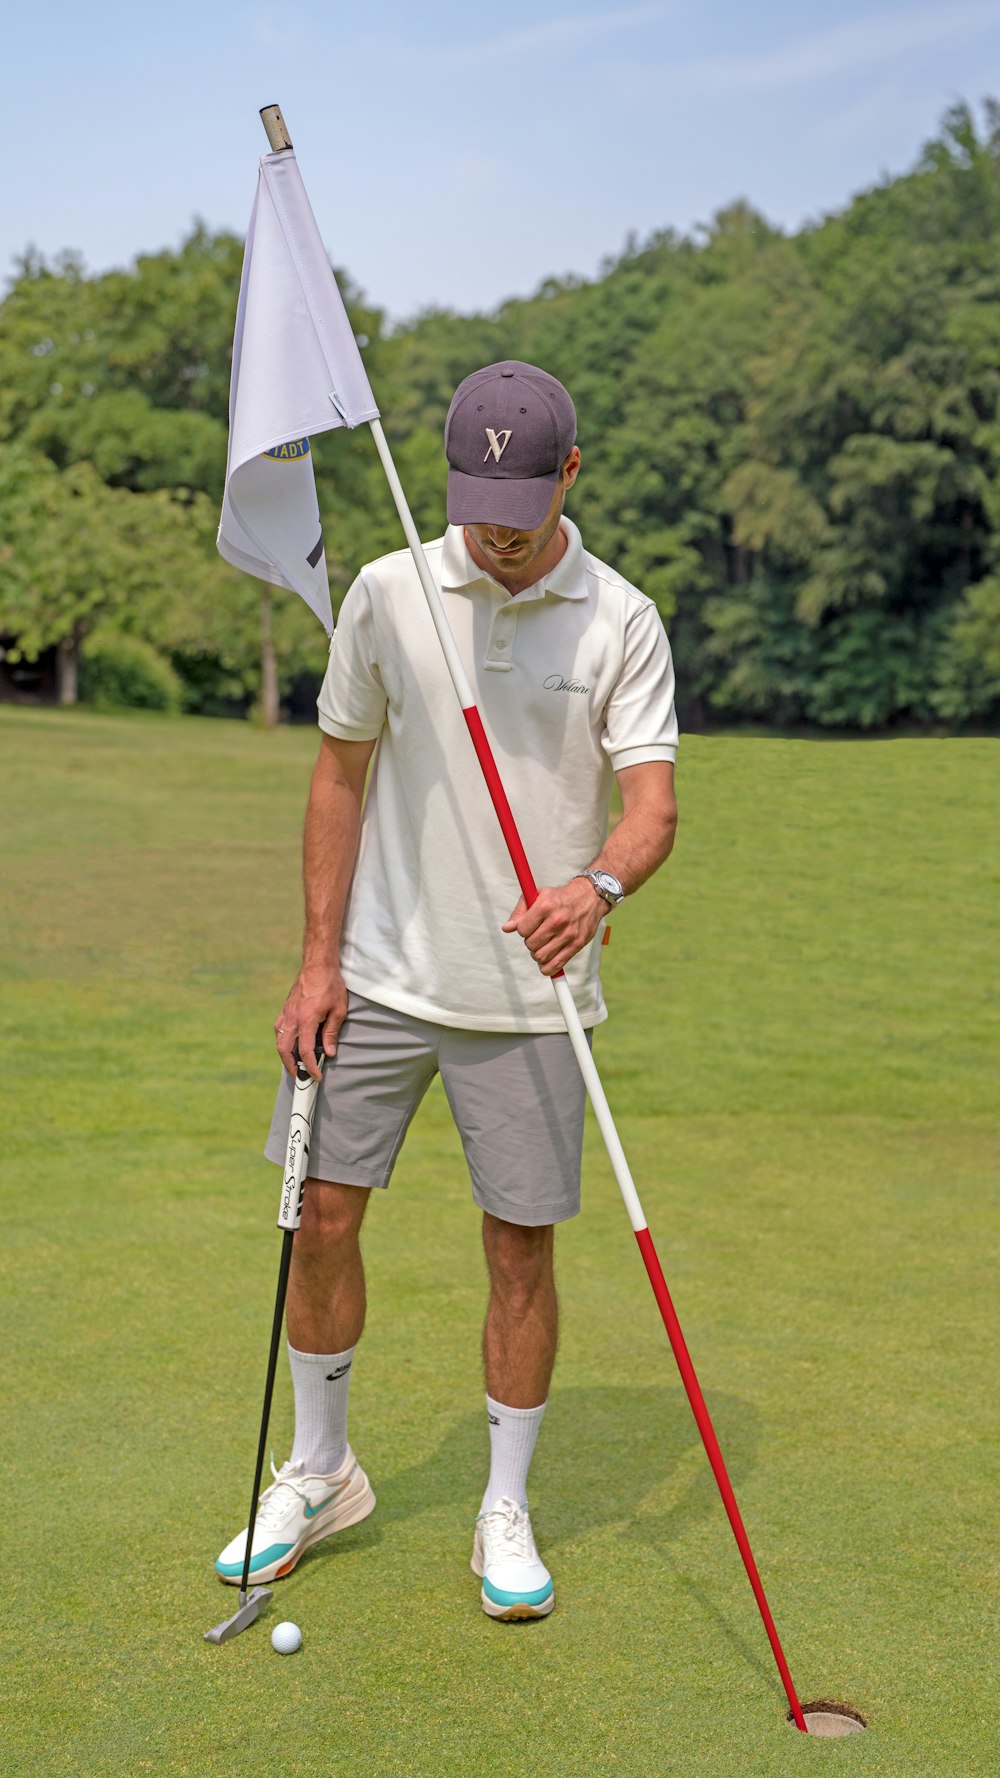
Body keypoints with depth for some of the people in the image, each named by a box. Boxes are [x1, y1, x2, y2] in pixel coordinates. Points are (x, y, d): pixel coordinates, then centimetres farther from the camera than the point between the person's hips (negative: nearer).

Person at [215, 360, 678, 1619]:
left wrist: (599, 884, -37)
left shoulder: (623, 622, -5)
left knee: (522, 1247, 3)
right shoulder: (387, 594, -2)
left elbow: (653, 802, -13)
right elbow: (341, 775, 4)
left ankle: (505, 1512, 22)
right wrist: (318, 959, 0)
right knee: (321, 1218, 5)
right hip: (381, 978, 2)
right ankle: (320, 1472, 28)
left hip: (530, 995, -1)